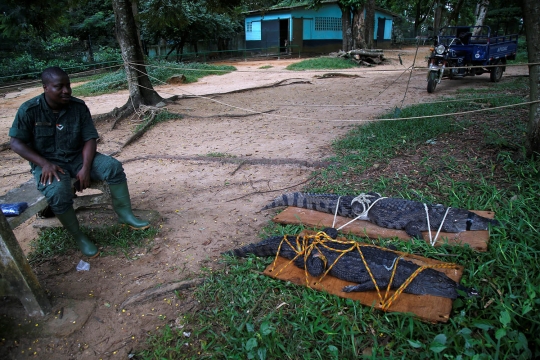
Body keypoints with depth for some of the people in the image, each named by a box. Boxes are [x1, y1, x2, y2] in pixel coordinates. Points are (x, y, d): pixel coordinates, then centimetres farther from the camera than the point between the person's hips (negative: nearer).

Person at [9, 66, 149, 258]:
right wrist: (44, 164, -21)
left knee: (113, 166, -22)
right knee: (58, 193, -33)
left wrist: (86, 167, -20)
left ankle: (125, 214, -10)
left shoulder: (79, 107, -5)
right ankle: (79, 237, -12)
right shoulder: (29, 110, -10)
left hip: (77, 157, 3)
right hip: (48, 162, -2)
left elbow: (89, 139, -6)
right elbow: (16, 142, -7)